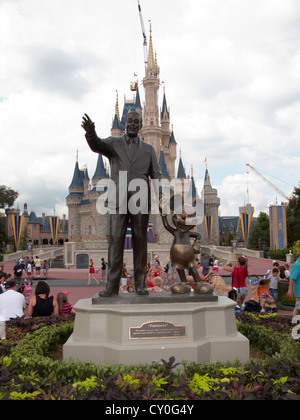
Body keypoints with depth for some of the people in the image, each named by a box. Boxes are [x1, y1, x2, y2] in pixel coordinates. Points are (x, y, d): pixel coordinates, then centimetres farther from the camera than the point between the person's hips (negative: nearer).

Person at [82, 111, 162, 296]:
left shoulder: (149, 149, 15)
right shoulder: (114, 143, 12)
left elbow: (156, 174, 10)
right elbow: (97, 145, -9)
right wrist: (91, 133, -32)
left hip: (140, 201, 1)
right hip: (118, 201, 0)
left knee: (140, 242, 2)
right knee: (116, 241, -3)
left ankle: (140, 284, 8)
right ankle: (112, 285, 1)